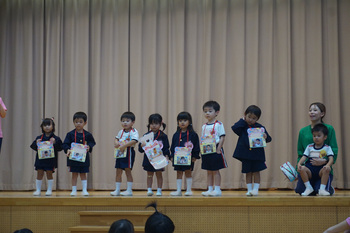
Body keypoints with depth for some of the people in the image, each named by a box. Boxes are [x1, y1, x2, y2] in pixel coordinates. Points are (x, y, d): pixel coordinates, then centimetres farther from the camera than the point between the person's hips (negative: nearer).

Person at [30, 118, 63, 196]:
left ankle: (49, 190, 12)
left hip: (50, 159, -2)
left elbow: (60, 148, -9)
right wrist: (36, 143, -15)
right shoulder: (39, 138, 5)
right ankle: (38, 190, 13)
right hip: (40, 159, 2)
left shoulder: (55, 138, -3)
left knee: (49, 174, 2)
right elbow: (33, 146, 4)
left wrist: (54, 143, -23)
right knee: (39, 174, 5)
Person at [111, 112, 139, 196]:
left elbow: (134, 141, -23)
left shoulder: (133, 131, -9)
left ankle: (129, 190, 2)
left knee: (128, 171, -4)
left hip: (128, 152, -7)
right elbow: (117, 138, 26)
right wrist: (116, 143, 1)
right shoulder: (121, 132, 14)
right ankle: (117, 190, 14)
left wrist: (124, 146, -27)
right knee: (118, 172, 8)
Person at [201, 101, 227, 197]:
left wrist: (218, 149, -16)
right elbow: (202, 139, 15)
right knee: (209, 171, 9)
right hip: (206, 151, 6)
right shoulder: (204, 126, 12)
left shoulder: (219, 124, -6)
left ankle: (217, 189, 1)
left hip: (215, 150, -6)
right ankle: (210, 189, 14)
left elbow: (222, 137, -9)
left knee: (215, 171, -3)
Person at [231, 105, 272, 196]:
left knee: (256, 172, 4)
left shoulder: (260, 127, 1)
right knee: (248, 172, 9)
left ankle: (256, 189, 9)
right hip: (245, 153, 1)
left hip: (257, 154, 0)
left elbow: (269, 139, 3)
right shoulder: (243, 126, 1)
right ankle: (249, 189, 15)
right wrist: (243, 120, -8)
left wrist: (266, 137, -21)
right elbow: (234, 128, -18)